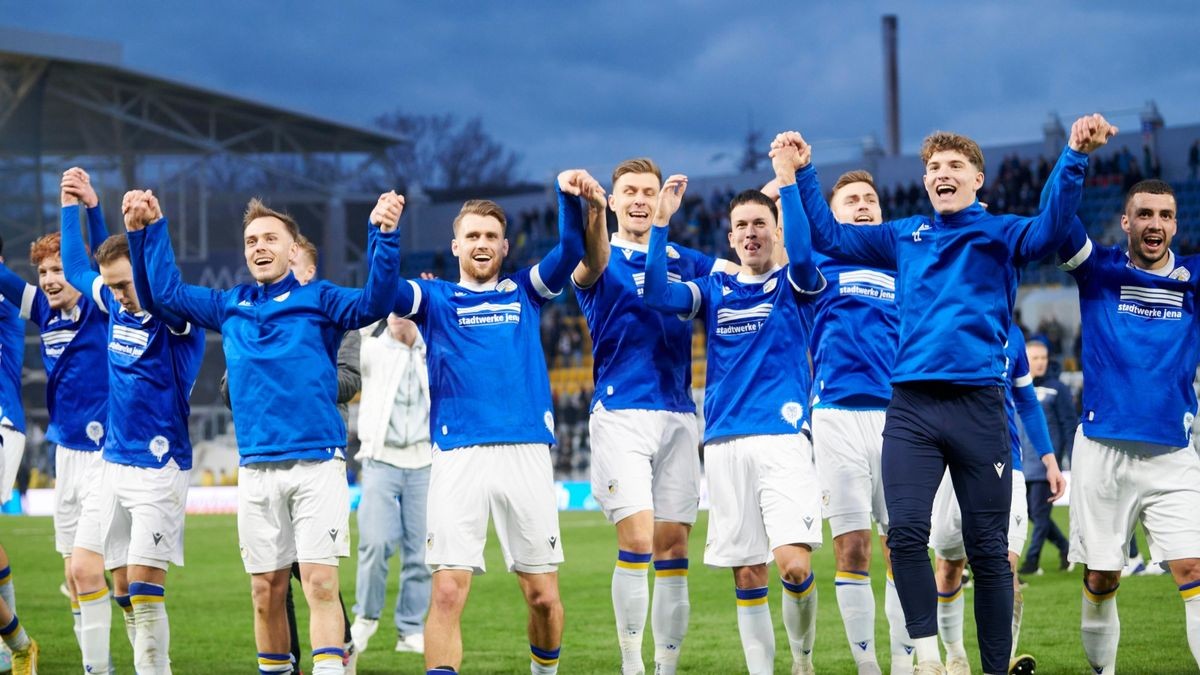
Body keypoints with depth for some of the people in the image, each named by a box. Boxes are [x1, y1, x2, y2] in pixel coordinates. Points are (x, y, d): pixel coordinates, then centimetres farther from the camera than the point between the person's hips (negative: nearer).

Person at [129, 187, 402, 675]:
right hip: (257, 466, 4)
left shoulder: (318, 299, 2)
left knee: (319, 582, -11)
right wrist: (152, 228, 20)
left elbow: (374, 302, -14)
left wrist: (382, 234, -25)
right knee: (266, 590, 7)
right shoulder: (231, 307, 14)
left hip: (318, 465, -4)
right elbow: (167, 291, 24)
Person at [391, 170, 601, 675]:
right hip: (457, 457, -1)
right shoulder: (435, 299, 12)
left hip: (526, 453, 1)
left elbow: (571, 252, 1)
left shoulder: (525, 292, 16)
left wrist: (568, 195, -17)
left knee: (542, 595, 5)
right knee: (447, 593, -12)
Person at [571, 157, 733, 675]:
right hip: (621, 414, -4)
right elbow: (591, 265, -24)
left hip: (678, 415, 4)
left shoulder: (684, 261, 16)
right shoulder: (604, 262, 2)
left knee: (673, 545, 4)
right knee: (636, 537, -14)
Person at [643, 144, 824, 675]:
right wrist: (661, 221, -10)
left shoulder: (795, 286, 6)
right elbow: (657, 295, -3)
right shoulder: (715, 291, 14)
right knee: (747, 574, 2)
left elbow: (802, 254, -17)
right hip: (725, 445, 3)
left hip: (784, 437, -3)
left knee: (794, 564, -16)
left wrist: (787, 181, -21)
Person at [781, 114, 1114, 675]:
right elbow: (830, 237, 21)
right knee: (905, 532, -13)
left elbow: (1051, 230, -14)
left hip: (978, 405, -2)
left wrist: (1075, 158, -28)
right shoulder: (905, 237, 16)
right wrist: (802, 174, 12)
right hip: (911, 407, 2)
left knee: (987, 550, 1)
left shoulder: (1000, 233, 6)